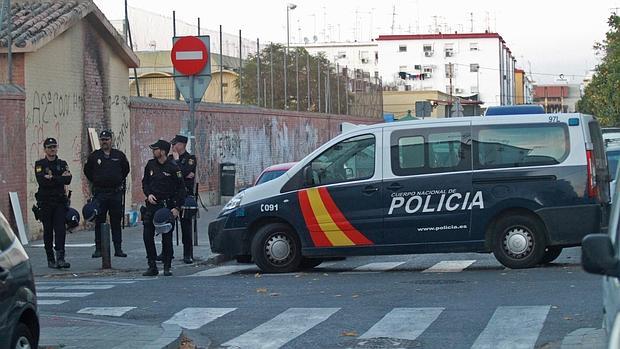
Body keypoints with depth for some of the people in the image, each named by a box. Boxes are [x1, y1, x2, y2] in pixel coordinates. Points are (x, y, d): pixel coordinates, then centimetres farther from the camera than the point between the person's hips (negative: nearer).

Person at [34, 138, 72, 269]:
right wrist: (60, 178, -12)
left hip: (60, 201, 1)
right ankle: (50, 259, 9)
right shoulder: (40, 164, 4)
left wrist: (52, 178, -12)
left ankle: (60, 258, -15)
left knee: (60, 229, -11)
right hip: (45, 202, -1)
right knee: (48, 231, 3)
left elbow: (68, 180, -5)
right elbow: (41, 180, -14)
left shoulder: (62, 164, 11)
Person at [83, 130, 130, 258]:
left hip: (116, 193, 1)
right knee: (99, 222, 0)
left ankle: (118, 249, 8)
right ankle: (98, 249, 5)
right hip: (99, 193, -1)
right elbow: (87, 170, 16)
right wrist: (95, 182, 12)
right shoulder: (94, 156, 3)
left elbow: (126, 169, 20)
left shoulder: (119, 155, 5)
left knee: (116, 222, 4)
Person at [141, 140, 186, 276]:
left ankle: (167, 267, 9)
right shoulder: (150, 165, 6)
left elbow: (181, 189, -6)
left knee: (167, 237, 0)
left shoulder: (173, 167, -8)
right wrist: (148, 194, -1)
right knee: (147, 235, -1)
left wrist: (177, 207, -12)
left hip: (167, 205, -4)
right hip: (152, 204, 4)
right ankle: (152, 266, 8)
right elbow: (145, 182, 19)